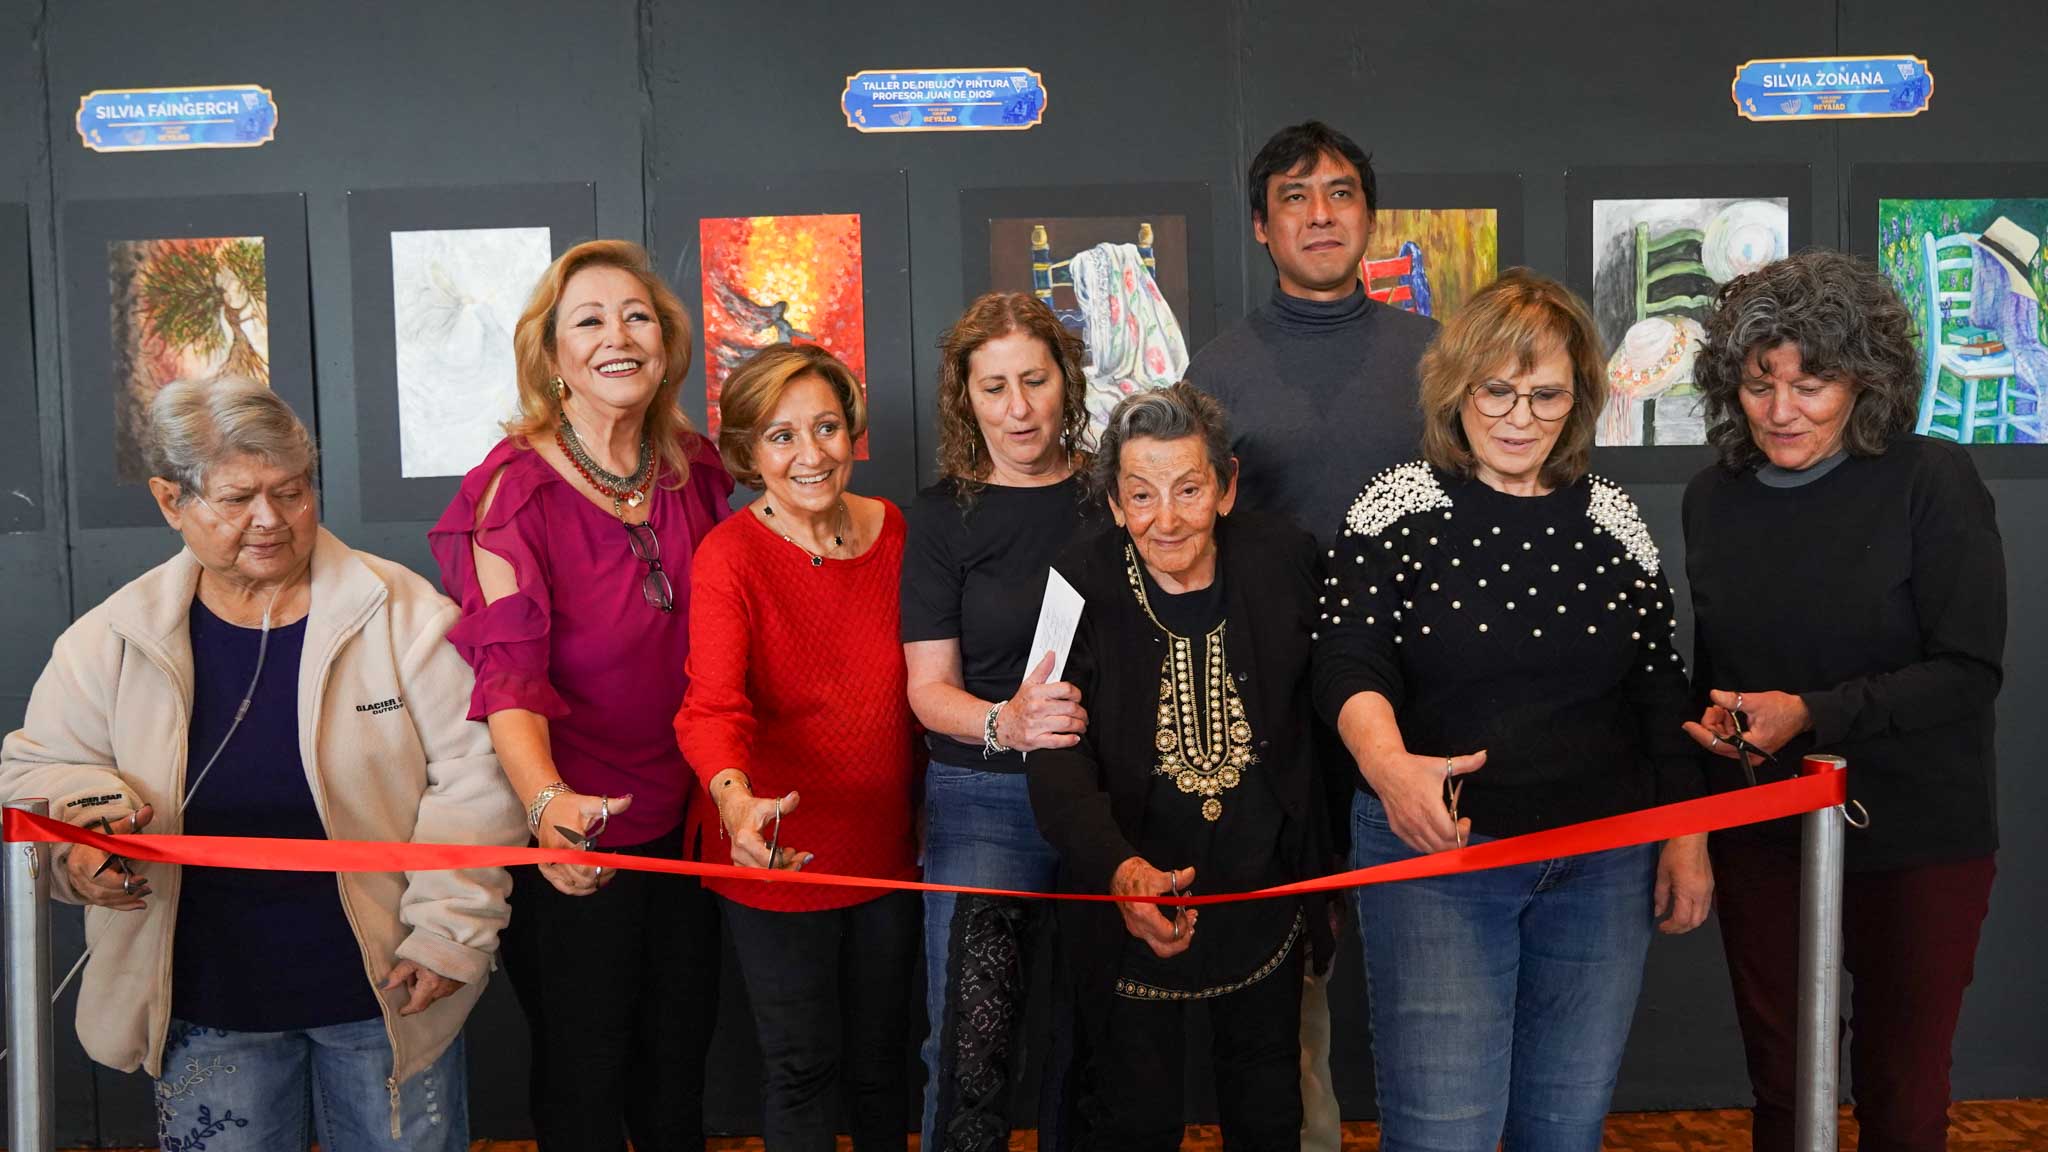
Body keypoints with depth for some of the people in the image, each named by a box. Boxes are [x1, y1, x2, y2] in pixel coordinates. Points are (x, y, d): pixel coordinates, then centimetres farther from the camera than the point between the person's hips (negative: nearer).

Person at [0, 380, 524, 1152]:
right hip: (204, 1008, 2)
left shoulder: (403, 612, -8)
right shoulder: (110, 640, 0)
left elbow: (471, 776, -8)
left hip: (389, 995, -1)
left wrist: (451, 930, -14)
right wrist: (79, 823, -13)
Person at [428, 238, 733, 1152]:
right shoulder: (517, 486, -15)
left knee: (678, 1066, 19)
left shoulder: (696, 472, 2)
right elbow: (507, 667, -25)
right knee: (583, 1077, 9)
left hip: (681, 817, 5)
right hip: (572, 835, -5)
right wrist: (545, 798, -42)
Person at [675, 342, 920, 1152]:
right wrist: (735, 795, -49)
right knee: (803, 1067, 9)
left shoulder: (893, 531, -1)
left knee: (881, 1057, 20)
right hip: (778, 856, -4)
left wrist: (928, 803, 8)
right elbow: (713, 703, -30)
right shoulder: (730, 555, -16)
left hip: (889, 849, 4)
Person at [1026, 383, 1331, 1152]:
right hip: (1130, 913, -2)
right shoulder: (1077, 591, -16)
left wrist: (1324, 878, 6)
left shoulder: (1284, 562, -8)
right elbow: (1057, 763, -22)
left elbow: (1317, 719, 4)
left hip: (1266, 895, 3)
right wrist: (1120, 869, -40)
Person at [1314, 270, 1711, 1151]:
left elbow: (1659, 689, 11)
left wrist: (1686, 835, 9)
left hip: (1603, 863, 4)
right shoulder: (1397, 509, -4)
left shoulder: (1614, 521, 6)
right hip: (1437, 850, -3)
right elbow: (1350, 660, -13)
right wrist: (1386, 760, -34)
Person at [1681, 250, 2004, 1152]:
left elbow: (1969, 672, -15)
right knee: (1778, 1078, 15)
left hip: (1915, 840, -4)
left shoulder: (1934, 484, -13)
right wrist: (1713, 721, -5)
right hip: (1762, 834, 4)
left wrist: (1812, 714, -25)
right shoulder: (1713, 498, 2)